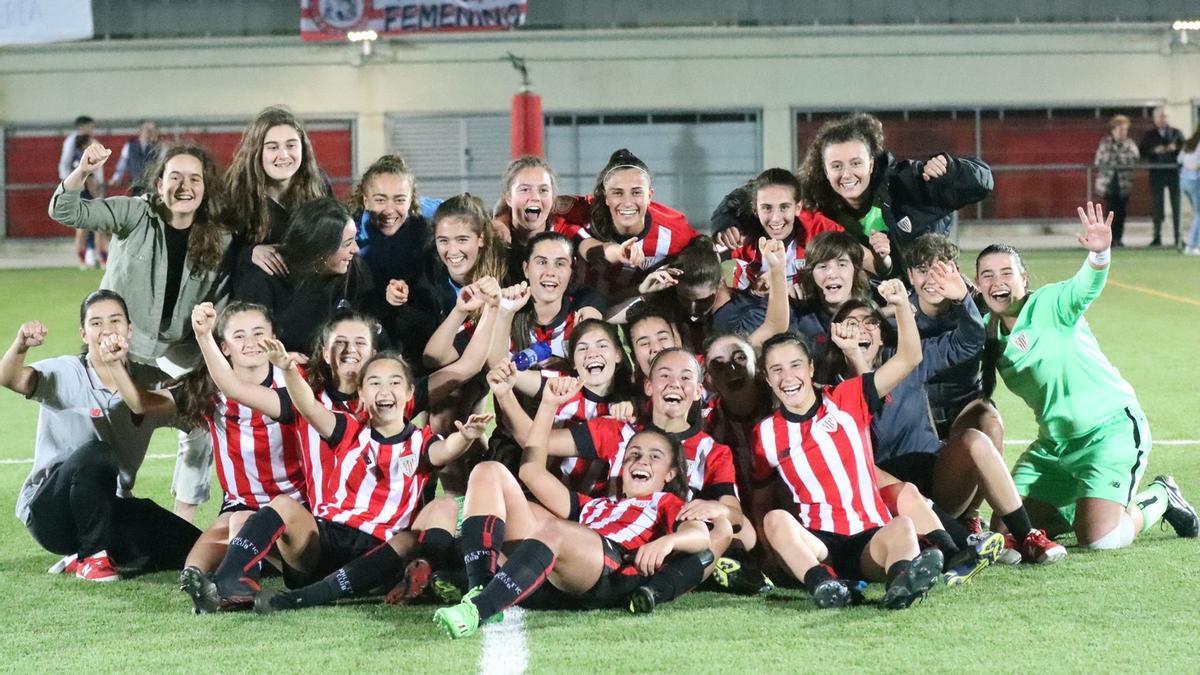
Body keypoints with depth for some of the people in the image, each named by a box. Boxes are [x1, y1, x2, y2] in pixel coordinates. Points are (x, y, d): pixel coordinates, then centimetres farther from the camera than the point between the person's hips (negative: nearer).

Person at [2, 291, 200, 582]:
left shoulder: (147, 380, 1)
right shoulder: (65, 374, -11)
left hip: (110, 509, 5)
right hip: (50, 510, -5)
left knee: (189, 548, -12)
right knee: (95, 453, -36)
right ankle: (92, 555, -16)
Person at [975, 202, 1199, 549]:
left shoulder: (1048, 303, -15)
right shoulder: (987, 329, 5)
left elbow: (1086, 286, -35)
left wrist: (1100, 253, -59)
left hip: (1112, 428, -7)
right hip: (1054, 443, 7)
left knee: (1099, 539, -19)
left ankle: (1159, 498, 13)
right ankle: (1083, 507, 27)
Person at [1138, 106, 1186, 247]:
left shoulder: (1176, 133, 11)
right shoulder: (1148, 135, 10)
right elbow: (1141, 152, 2)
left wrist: (1175, 148, -12)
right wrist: (1154, 151, -13)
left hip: (1174, 172, 0)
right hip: (1157, 173, 0)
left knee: (1176, 205, -1)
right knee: (1157, 205, 1)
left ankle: (1178, 237, 3)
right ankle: (1157, 237, 5)